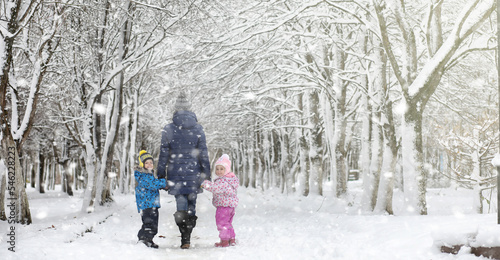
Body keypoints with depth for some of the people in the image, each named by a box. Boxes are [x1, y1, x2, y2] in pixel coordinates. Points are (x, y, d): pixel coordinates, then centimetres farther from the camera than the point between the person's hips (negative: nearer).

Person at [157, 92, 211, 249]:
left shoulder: (168, 129, -3)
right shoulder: (198, 128, 0)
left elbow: (164, 154, 0)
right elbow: (203, 153, 1)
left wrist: (161, 175, 7)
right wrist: (206, 174, 7)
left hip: (176, 173, -1)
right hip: (193, 172, 1)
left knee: (181, 203, 1)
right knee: (191, 203, 9)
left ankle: (185, 239, -8)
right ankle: (187, 237, 12)